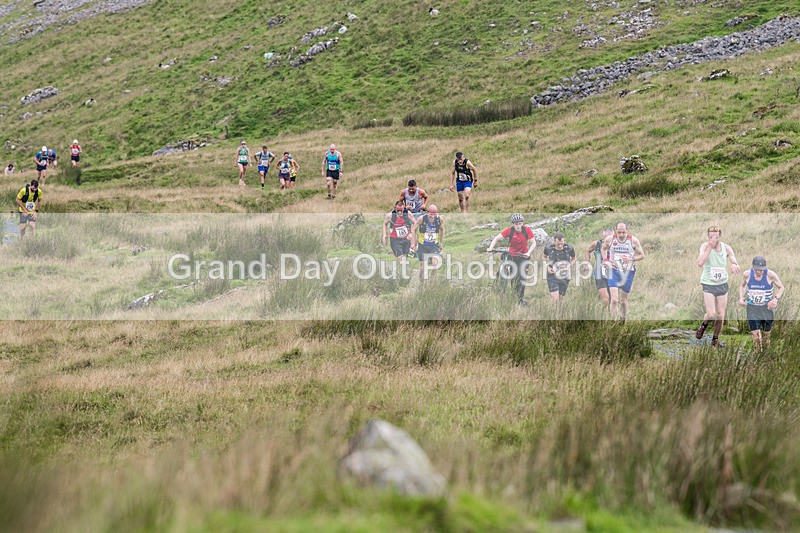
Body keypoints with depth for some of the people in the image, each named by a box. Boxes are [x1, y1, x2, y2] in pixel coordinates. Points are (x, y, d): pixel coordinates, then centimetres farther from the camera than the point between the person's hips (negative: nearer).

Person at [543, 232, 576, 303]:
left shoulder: (569, 248, -9)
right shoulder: (549, 248, -11)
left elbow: (573, 259, 10)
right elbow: (544, 257, 11)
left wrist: (570, 266, -9)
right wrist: (547, 266, -5)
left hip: (564, 277, 2)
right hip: (552, 275, -2)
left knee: (560, 298, 9)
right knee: (555, 299, -17)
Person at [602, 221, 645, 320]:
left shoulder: (633, 240, -9)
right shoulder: (609, 239, -7)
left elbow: (642, 255, 1)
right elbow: (603, 249, 15)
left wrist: (631, 258, -18)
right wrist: (606, 260, -1)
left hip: (628, 272, 1)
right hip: (614, 271, -1)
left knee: (623, 301, 11)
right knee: (614, 300, -16)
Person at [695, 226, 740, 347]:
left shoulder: (726, 248, -3)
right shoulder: (705, 246, -12)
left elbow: (736, 265, -5)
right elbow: (700, 263, -28)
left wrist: (734, 265, -31)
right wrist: (710, 247, -31)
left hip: (722, 284, 3)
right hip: (708, 285, -3)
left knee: (720, 315, 6)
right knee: (711, 314, -15)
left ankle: (715, 339, 25)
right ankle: (703, 326, 18)